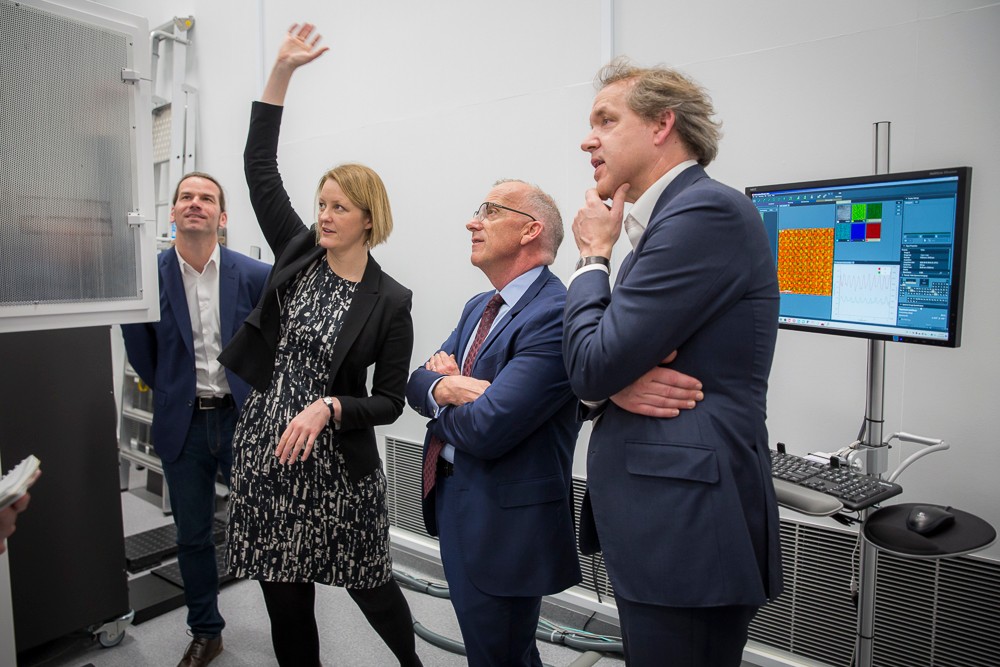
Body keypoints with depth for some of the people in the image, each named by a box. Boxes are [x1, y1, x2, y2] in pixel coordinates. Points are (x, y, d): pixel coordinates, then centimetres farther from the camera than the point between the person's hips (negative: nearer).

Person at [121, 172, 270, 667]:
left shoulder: (255, 276, -8)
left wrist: (256, 391, 1)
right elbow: (140, 349, 9)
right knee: (192, 535, 14)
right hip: (183, 422, 2)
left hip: (243, 417, -1)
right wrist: (168, 392, 10)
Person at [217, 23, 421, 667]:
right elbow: (260, 167, 0)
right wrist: (282, 69, -2)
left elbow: (390, 402, -7)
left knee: (368, 583, 13)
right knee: (285, 599, 12)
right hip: (265, 449, 4)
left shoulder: (389, 301, -9)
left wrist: (327, 408, -23)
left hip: (335, 459, -3)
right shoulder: (297, 252, 2)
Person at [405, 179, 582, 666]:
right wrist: (443, 386, -18)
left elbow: (486, 428, -28)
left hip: (504, 520, -9)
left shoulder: (555, 314, -23)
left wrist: (442, 392, -8)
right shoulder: (479, 307, 9)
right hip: (450, 499, 9)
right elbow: (417, 383, 5)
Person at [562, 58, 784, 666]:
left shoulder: (707, 211, -16)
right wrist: (617, 379, -11)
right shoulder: (671, 215, 14)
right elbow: (598, 368, 13)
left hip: (688, 530, -9)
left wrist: (594, 253, -5)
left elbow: (592, 368, -19)